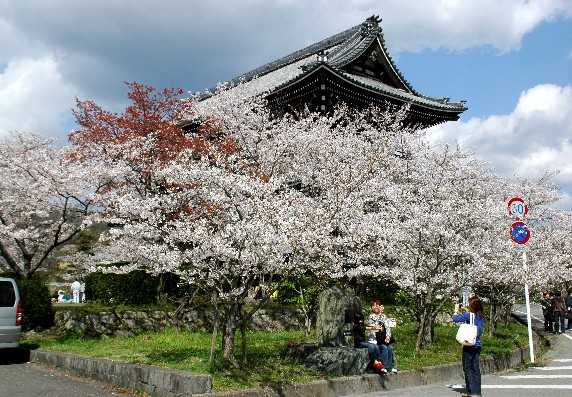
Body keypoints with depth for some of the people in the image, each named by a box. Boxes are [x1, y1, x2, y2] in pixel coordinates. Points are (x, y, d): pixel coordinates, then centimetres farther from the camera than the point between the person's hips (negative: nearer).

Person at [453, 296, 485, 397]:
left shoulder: (469, 315, -15)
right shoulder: (481, 317, 6)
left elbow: (455, 319, -8)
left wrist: (456, 310, 8)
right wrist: (466, 310, 27)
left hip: (469, 346, -6)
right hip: (478, 345, 6)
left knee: (467, 368, 1)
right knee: (476, 369, 9)